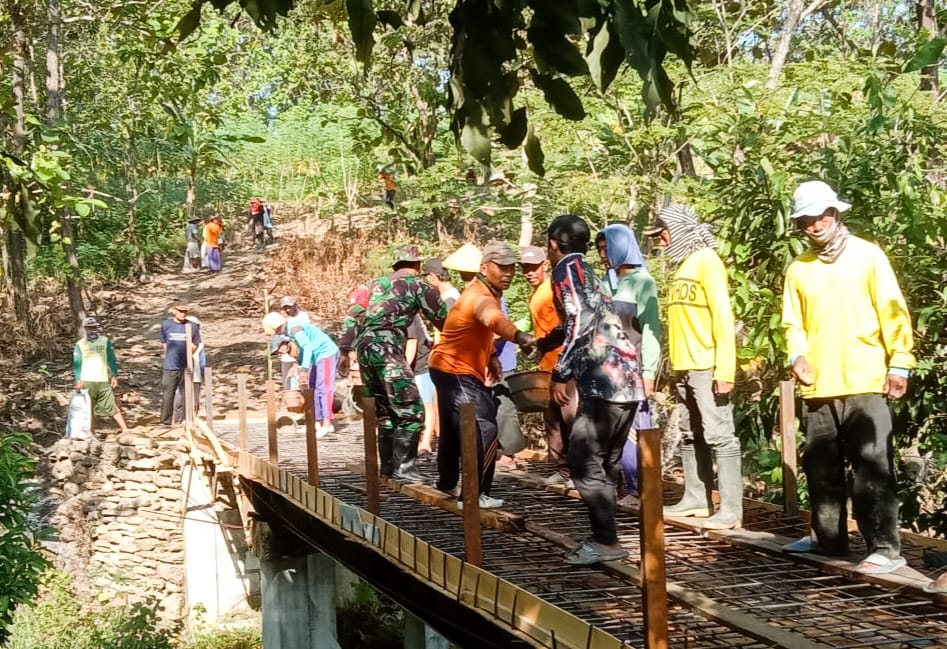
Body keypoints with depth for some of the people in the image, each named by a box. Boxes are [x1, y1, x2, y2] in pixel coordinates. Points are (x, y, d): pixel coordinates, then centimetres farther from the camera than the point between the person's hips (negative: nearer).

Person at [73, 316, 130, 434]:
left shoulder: (106, 341, 5)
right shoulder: (80, 345, 5)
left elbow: (112, 360, 6)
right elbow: (77, 363, 3)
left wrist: (114, 376, -2)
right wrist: (78, 380, -8)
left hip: (104, 381, 0)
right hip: (87, 381, 0)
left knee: (111, 406, -2)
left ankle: (124, 429, -1)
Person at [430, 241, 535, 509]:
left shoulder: (486, 292, 7)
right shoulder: (481, 297, -26)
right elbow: (496, 321, -50)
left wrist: (492, 357, 2)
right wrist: (521, 338, -69)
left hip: (450, 369, 11)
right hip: (456, 372, -11)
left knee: (453, 428, 26)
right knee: (484, 431, -19)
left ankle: (447, 483, 43)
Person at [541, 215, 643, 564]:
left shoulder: (568, 268, -2)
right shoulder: (586, 270, 25)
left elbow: (582, 321, -18)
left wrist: (560, 374, -14)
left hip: (606, 378, -9)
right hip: (626, 378, 9)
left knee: (583, 459, -8)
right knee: (604, 462, 12)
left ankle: (606, 540, -9)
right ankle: (604, 537, 15)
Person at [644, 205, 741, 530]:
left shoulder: (706, 261, -8)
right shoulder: (684, 265, 17)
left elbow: (722, 316, -15)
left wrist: (724, 369, -20)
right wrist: (676, 362, 11)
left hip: (706, 367, -9)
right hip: (684, 367, 9)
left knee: (719, 435, -8)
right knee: (691, 436, 13)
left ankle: (731, 509, -8)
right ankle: (696, 499, 21)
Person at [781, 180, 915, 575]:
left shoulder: (867, 255, 0)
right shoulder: (798, 268, 10)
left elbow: (893, 312, -2)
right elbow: (793, 323, 12)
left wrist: (899, 364, -9)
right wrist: (797, 356, -7)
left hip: (865, 384, -5)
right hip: (817, 387, 5)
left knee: (872, 469, -6)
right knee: (821, 468, 12)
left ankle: (885, 547, -4)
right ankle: (827, 537, 24)